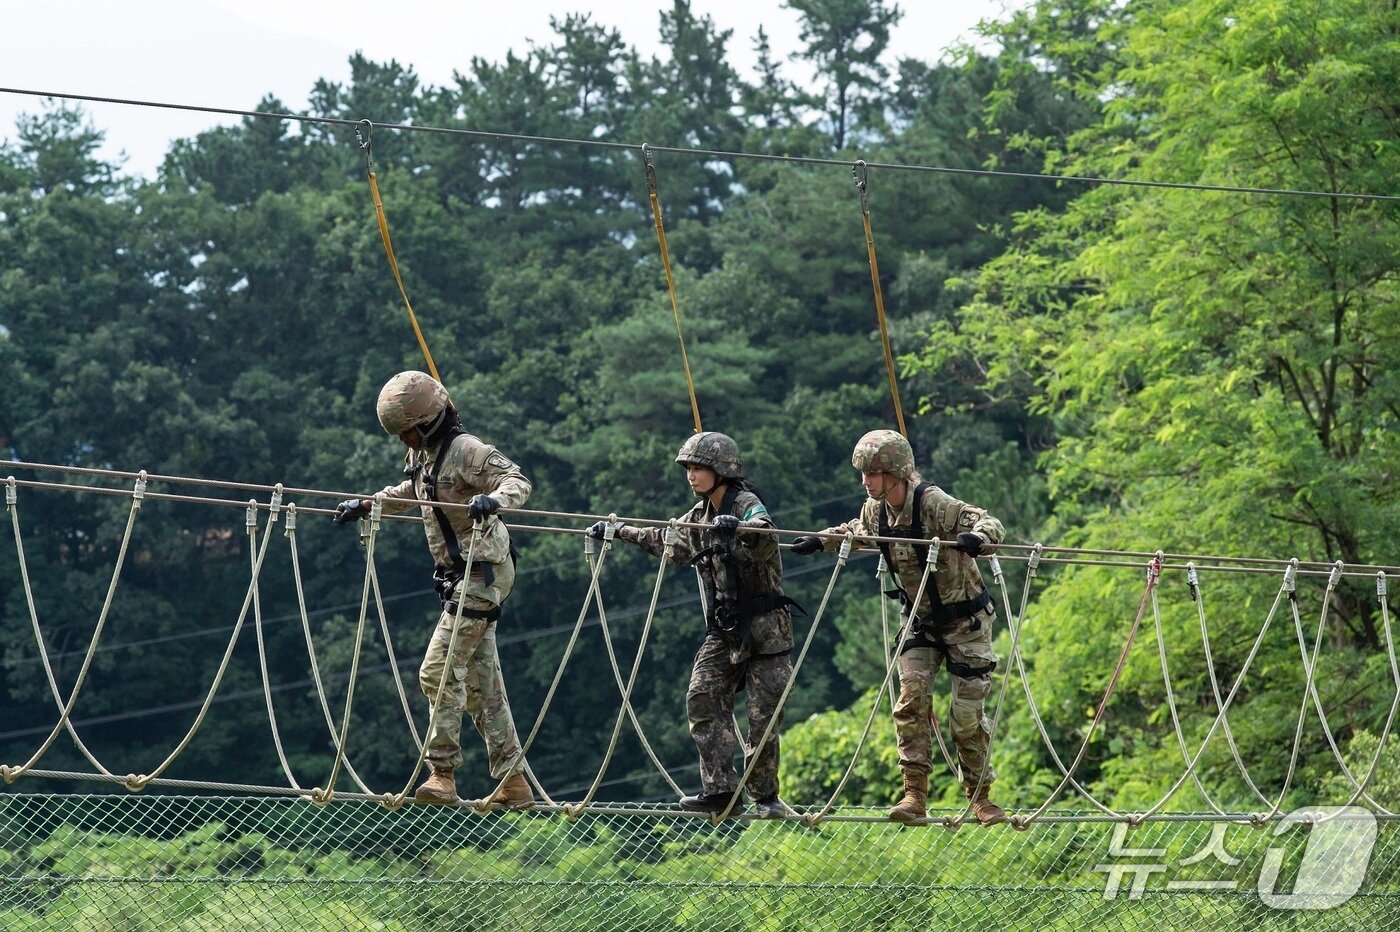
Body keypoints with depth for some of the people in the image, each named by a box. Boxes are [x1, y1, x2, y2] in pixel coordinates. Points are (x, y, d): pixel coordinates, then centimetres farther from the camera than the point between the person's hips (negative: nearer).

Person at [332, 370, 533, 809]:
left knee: (439, 670, -14)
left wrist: (494, 499, -46)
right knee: (481, 679, 9)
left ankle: (442, 774, -11)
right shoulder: (421, 453, 11)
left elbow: (517, 480, -26)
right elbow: (410, 491, 32)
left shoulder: (466, 450, -17)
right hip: (458, 575, 10)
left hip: (484, 571, -10)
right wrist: (366, 504, 27)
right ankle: (513, 782, 12)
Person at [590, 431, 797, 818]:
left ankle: (765, 796, 3)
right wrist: (620, 531, 24)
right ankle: (720, 790, -5)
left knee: (764, 712, -5)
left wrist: (738, 529, -55)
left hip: (764, 627, -8)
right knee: (703, 700, -4)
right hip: (724, 630, 8)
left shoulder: (747, 506, -13)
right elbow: (668, 541, 26)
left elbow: (764, 537, -34)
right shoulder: (701, 516, 11)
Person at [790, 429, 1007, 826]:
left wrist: (975, 538, -52)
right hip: (920, 619, 5)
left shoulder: (933, 503, -24)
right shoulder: (875, 511, -3)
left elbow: (990, 524, -31)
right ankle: (915, 793, -12)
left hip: (964, 618, -5)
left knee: (967, 712, -2)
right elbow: (855, 532, 21)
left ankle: (980, 796, 14)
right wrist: (819, 541, 10)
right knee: (912, 696, -13)